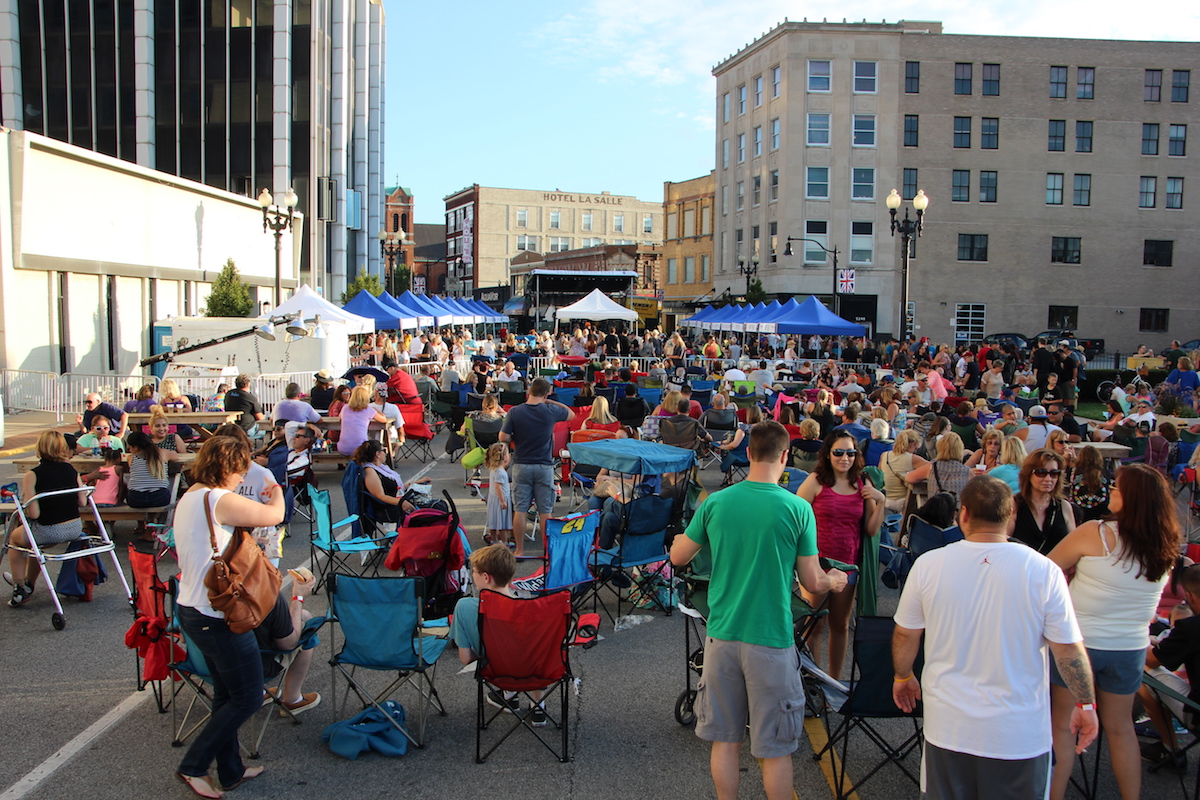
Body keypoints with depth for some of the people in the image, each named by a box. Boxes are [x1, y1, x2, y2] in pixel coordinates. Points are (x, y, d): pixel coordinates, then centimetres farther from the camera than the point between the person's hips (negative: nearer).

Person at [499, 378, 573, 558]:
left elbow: (503, 437, -9)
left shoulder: (515, 412, -7)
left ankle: (520, 550, 10)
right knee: (545, 511, 6)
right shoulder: (551, 411, -6)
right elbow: (571, 414, 13)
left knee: (519, 510, 6)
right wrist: (550, 402, 11)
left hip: (521, 465, 0)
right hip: (544, 466, 0)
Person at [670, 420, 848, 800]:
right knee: (775, 748, 10)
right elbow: (813, 583, -5)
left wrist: (684, 534, 29)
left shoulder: (715, 502, -3)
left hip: (722, 637, 3)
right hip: (771, 640, -3)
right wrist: (836, 582, 17)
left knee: (724, 739, 15)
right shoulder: (798, 508, -11)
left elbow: (678, 557, 8)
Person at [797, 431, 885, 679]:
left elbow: (872, 529, 4)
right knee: (815, 625, 3)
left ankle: (834, 680, 31)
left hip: (848, 564, 4)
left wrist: (880, 502, -9)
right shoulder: (816, 481, -7)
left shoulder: (863, 485, 4)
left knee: (840, 625, 16)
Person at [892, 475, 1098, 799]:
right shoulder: (1043, 571, -14)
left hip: (947, 727, 1)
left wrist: (902, 677, 20)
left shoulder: (928, 565, -9)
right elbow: (1069, 649, -8)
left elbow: (905, 634, 2)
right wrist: (1086, 704, 8)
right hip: (1020, 735, -1)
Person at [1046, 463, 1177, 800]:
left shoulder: (1094, 533, -19)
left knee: (1062, 724, 9)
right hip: (1131, 647, 5)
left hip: (1078, 642, -5)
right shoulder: (1166, 547, -3)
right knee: (1120, 727, 20)